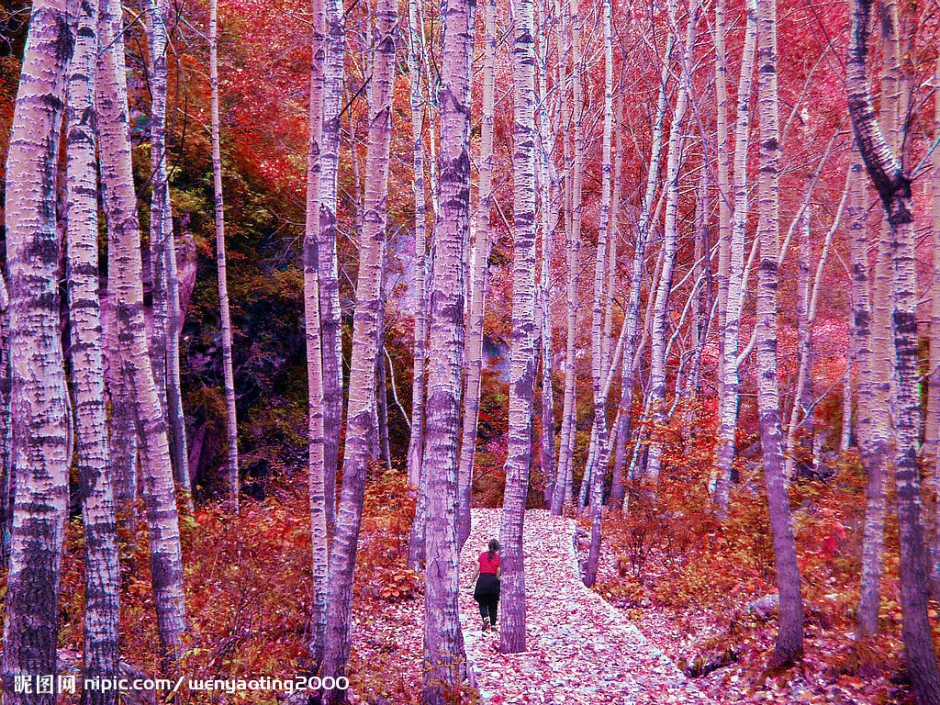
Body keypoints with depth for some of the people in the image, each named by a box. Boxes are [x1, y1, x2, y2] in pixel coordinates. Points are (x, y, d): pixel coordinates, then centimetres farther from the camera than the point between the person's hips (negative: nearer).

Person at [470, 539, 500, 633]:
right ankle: (493, 625, 9)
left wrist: (472, 581, 10)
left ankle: (485, 618, -19)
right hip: (493, 580, 0)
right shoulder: (498, 557, 3)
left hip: (482, 579, 0)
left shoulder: (482, 555, 7)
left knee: (482, 603, 8)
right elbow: (498, 573, -2)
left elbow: (477, 570, 4)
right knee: (493, 604, 12)